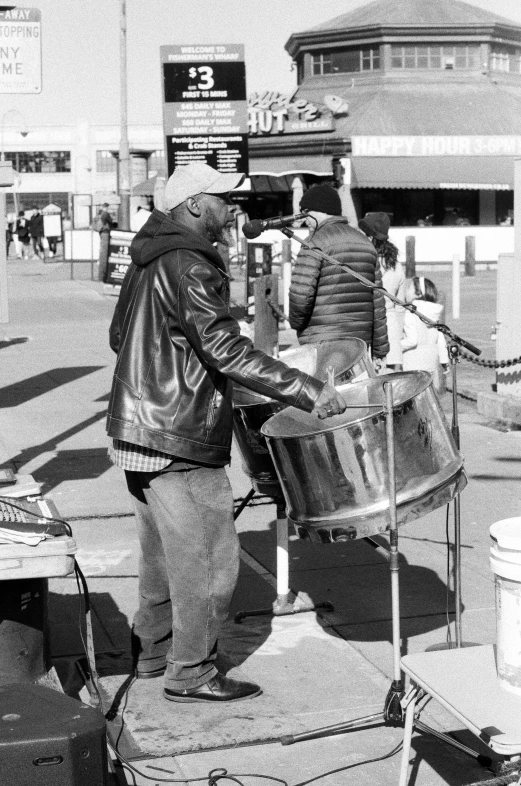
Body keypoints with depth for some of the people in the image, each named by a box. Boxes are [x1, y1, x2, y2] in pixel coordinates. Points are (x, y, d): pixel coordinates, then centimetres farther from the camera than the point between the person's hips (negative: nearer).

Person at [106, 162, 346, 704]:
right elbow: (229, 353, -25)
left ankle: (152, 652, 31)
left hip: (136, 429, 10)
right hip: (179, 440, -10)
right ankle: (190, 675, 9)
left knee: (163, 552, 20)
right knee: (208, 558, 0)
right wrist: (310, 393, -25)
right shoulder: (189, 268, -18)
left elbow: (119, 336, 21)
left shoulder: (147, 262, 12)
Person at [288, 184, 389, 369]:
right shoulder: (365, 244, 17)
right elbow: (377, 301, 16)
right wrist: (379, 350, 18)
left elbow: (300, 293, -17)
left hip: (322, 342, -7)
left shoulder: (317, 243, -5)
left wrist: (296, 322, 4)